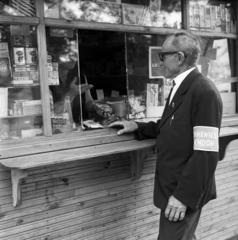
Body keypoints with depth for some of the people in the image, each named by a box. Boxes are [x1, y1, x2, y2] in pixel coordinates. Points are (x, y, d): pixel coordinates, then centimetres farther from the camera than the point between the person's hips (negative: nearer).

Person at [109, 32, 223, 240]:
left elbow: (206, 152, -23)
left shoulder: (204, 91, -20)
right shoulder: (180, 88, 11)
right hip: (173, 185, 9)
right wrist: (138, 127, 8)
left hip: (185, 191, -9)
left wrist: (184, 195, -22)